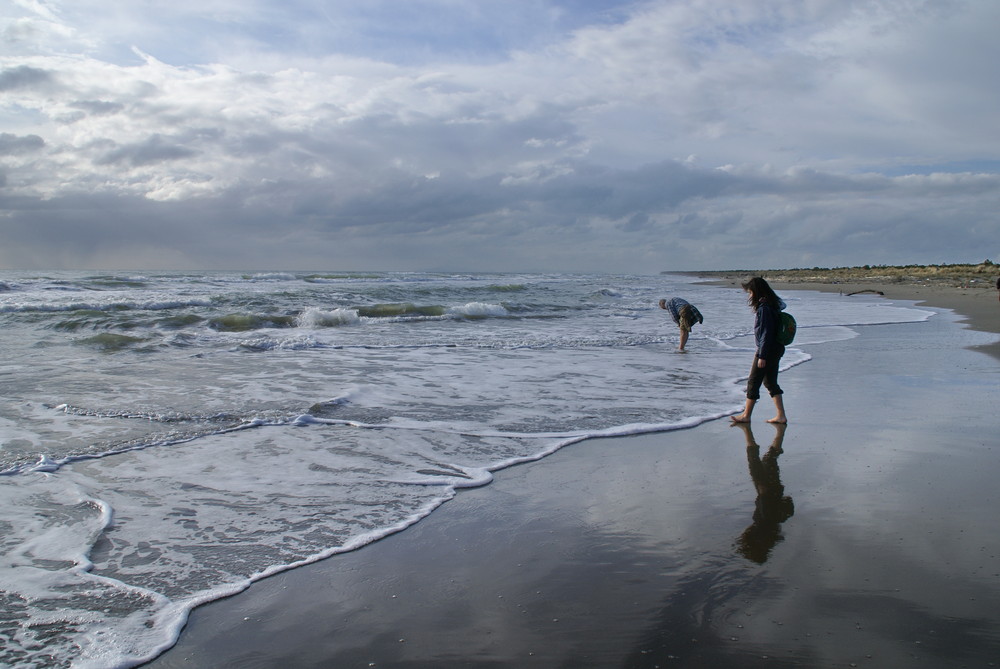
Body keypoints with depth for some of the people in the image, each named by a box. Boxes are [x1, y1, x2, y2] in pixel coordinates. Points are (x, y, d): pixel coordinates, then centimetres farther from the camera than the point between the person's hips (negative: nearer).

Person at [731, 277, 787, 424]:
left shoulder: (764, 308, -19)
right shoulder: (772, 306, 12)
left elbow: (766, 333, -22)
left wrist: (762, 356, -20)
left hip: (768, 351, -10)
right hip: (776, 349, 10)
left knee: (753, 382, 0)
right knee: (771, 382, 15)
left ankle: (746, 416, 9)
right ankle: (781, 416, 16)